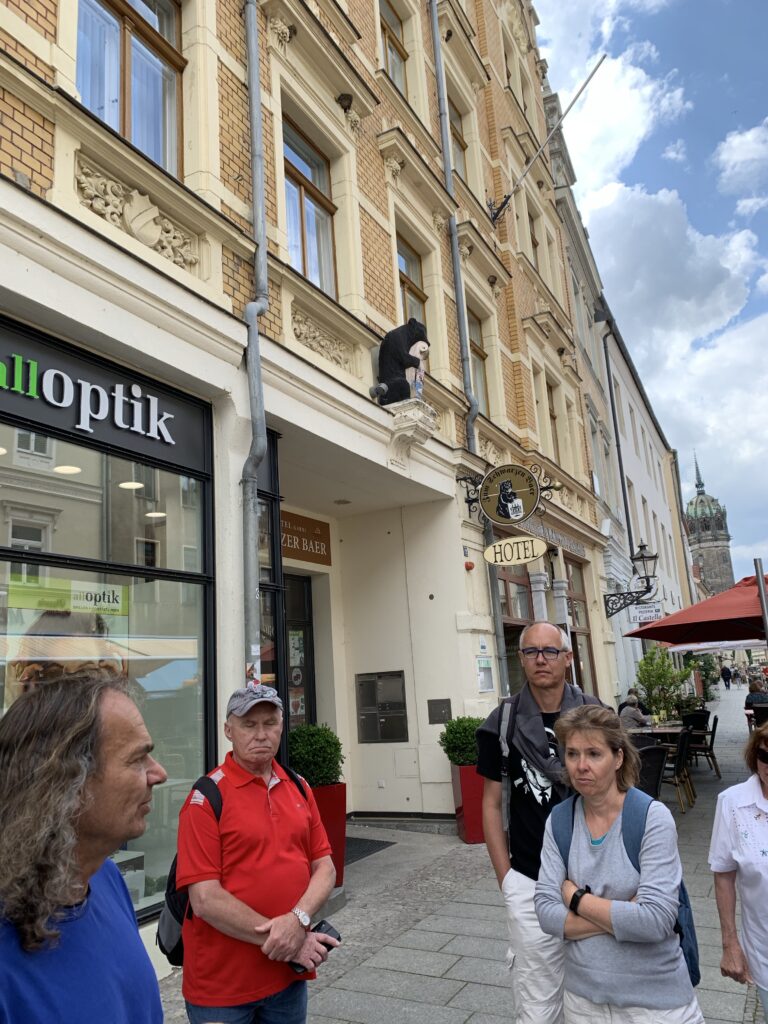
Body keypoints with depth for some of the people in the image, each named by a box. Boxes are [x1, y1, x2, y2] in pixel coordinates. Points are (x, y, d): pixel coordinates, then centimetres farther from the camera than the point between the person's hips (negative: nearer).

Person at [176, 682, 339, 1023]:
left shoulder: (298, 788, 3)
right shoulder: (207, 797, -15)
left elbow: (325, 868, 2)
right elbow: (205, 900, -18)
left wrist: (297, 920, -16)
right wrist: (278, 938, -16)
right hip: (222, 985, -5)